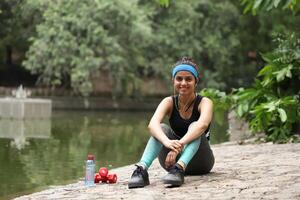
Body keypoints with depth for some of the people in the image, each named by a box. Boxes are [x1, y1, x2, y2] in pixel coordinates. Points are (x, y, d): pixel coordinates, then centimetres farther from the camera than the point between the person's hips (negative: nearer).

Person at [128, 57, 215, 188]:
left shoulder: (204, 102, -11)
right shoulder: (169, 102, -5)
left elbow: (202, 124, -36)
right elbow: (153, 124, -27)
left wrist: (179, 145, -53)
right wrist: (167, 142, -49)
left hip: (199, 161, -2)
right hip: (174, 161, 2)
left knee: (194, 127, -29)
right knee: (162, 128, -24)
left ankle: (179, 169, -52)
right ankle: (141, 169, -44)